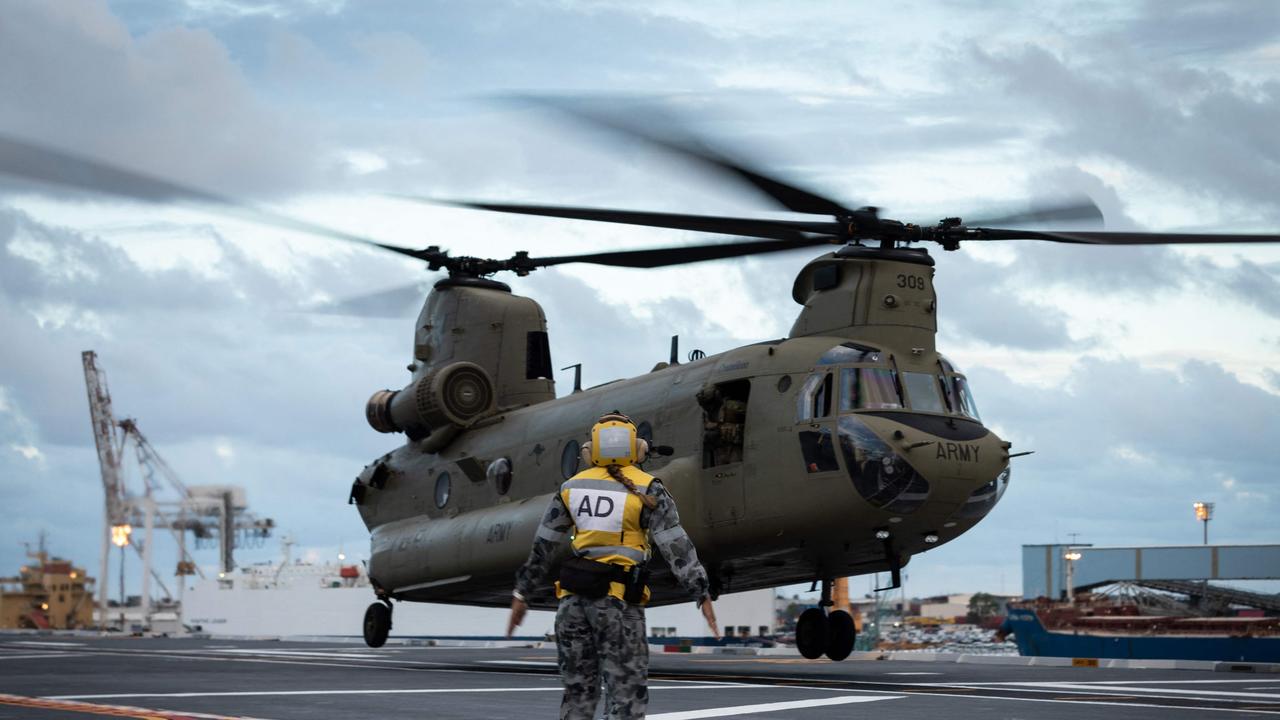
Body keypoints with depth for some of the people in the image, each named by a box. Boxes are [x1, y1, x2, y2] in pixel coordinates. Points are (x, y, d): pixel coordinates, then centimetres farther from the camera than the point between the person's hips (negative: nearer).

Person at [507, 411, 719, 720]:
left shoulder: (572, 487, 8)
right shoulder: (647, 489, -4)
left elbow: (542, 546, 13)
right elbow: (677, 547, -9)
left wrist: (521, 594, 20)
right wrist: (703, 596, -7)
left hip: (573, 596, 4)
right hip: (618, 600, -4)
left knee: (579, 691, 12)